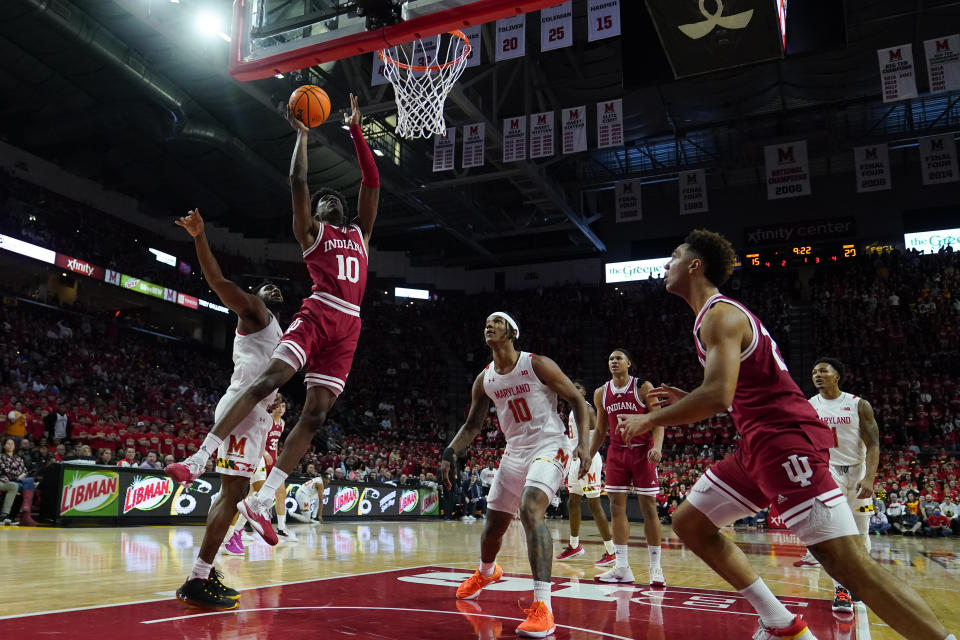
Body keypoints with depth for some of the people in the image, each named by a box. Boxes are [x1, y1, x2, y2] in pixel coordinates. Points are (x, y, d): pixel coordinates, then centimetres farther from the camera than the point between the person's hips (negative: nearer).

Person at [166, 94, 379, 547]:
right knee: (268, 379, -25)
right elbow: (297, 179, 7)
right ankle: (199, 459, -20)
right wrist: (302, 134, 15)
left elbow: (372, 179, 25)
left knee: (315, 415, -5)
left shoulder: (360, 233, 27)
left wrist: (355, 130, 26)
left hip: (348, 328, 4)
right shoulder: (310, 231, 17)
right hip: (317, 314, -3)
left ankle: (260, 502, -3)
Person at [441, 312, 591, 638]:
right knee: (493, 523, 14)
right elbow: (472, 425, 13)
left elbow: (578, 401, -7)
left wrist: (583, 442, -19)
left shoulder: (538, 365, -11)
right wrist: (450, 452, -2)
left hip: (549, 445, -6)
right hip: (515, 451, 6)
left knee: (530, 508, -30)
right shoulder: (484, 380, 4)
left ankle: (542, 606, -30)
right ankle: (486, 572, 49)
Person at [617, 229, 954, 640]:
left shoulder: (719, 315, -12)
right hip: (758, 445, 10)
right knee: (688, 522, 11)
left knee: (850, 563, -14)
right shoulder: (714, 316, 19)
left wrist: (650, 420, -14)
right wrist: (685, 401, 20)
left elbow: (718, 396, -26)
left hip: (785, 440, -10)